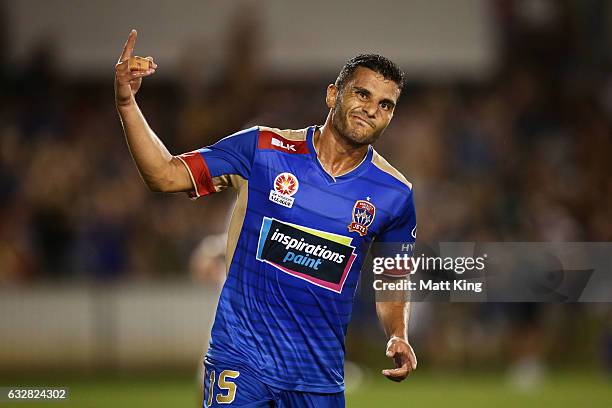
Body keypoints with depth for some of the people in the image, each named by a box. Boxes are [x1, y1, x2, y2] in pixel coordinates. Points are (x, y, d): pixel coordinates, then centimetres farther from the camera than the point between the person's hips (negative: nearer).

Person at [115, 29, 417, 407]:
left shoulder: (395, 194, 1)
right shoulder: (263, 149, -4)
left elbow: (393, 279, 17)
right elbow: (166, 175, -3)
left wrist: (398, 336, 1)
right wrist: (127, 103, -14)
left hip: (319, 377, 2)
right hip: (241, 358, -2)